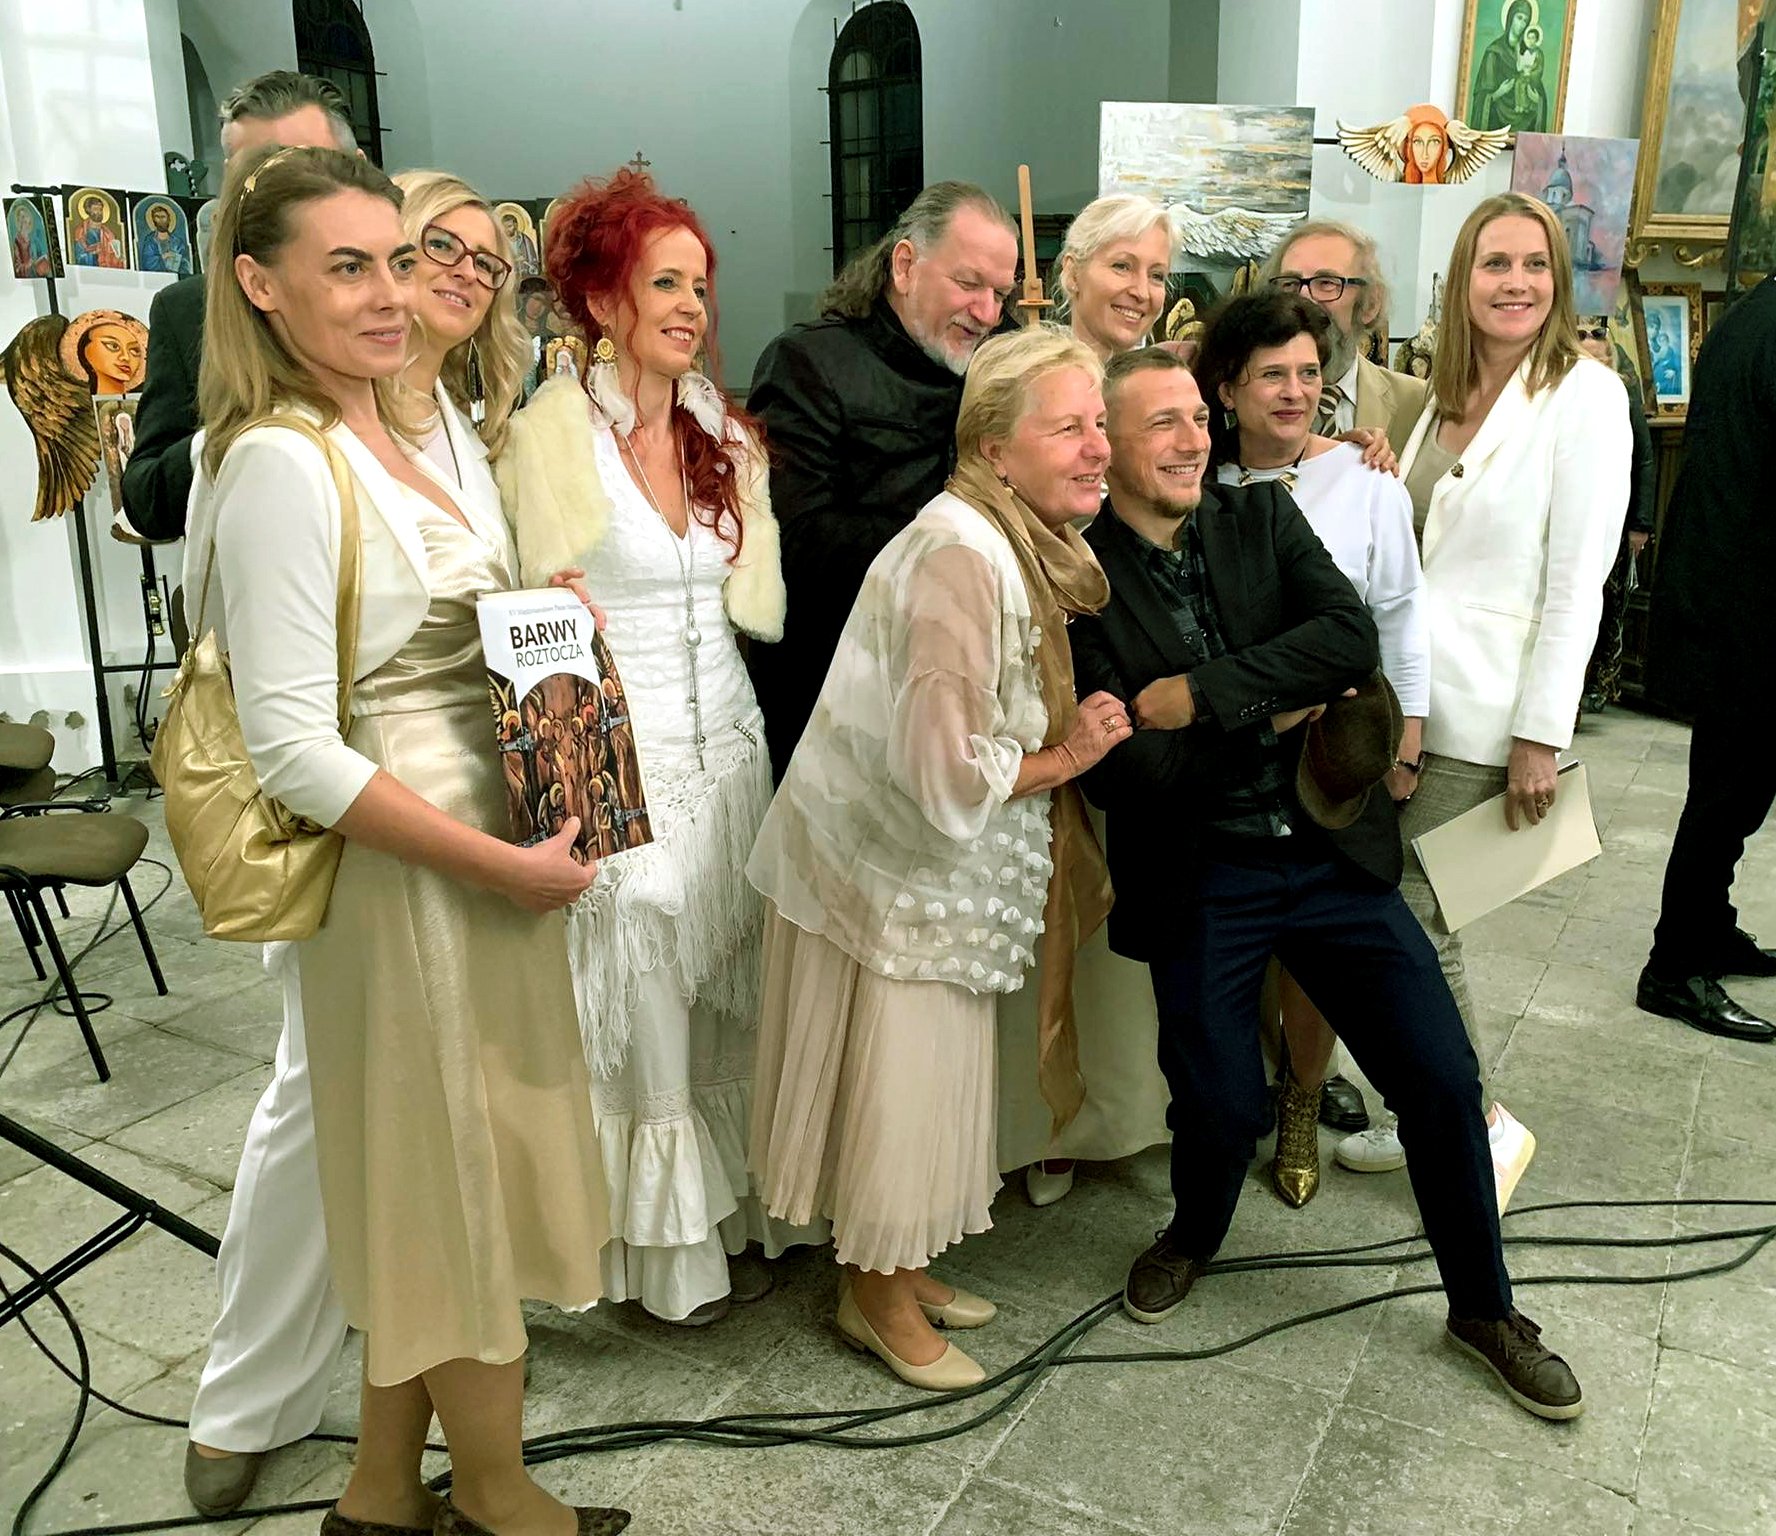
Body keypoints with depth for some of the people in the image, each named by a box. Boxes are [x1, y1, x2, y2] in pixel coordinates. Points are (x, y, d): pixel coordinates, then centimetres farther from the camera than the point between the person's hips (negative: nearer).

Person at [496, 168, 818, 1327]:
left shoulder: (722, 426, 8)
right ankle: (667, 1248, 25)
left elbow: (756, 602, 7)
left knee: (730, 988, 14)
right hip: (618, 747, -5)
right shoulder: (555, 430, -9)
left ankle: (739, 1210, 32)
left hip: (727, 736, 6)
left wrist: (752, 477, 1)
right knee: (639, 1009, 6)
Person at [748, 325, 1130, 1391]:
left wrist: (1072, 736, 2)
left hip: (939, 863, 9)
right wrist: (1064, 758, -15)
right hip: (885, 865, -9)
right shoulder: (962, 555, -26)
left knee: (930, 1077, 20)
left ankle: (900, 1266, 39)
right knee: (895, 1083, 6)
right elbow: (944, 768, -30)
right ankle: (874, 1294, 28)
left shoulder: (1023, 546, 5)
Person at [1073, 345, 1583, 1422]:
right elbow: (1123, 772, -15)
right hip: (1199, 882, -3)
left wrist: (1199, 694, -20)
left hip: (1332, 852, 4)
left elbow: (1354, 637, -14)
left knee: (1445, 1080, 6)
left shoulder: (1263, 515, 2)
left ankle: (1484, 1306, 30)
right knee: (1224, 1107, -1)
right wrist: (1274, 714, -11)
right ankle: (1194, 1235, 36)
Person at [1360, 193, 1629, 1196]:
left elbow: (1577, 582, -13)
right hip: (1407, 697, 7)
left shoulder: (1584, 394, -8)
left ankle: (1485, 1125, 17)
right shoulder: (1450, 395, 13)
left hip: (1486, 715, -7)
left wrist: (1540, 737, -15)